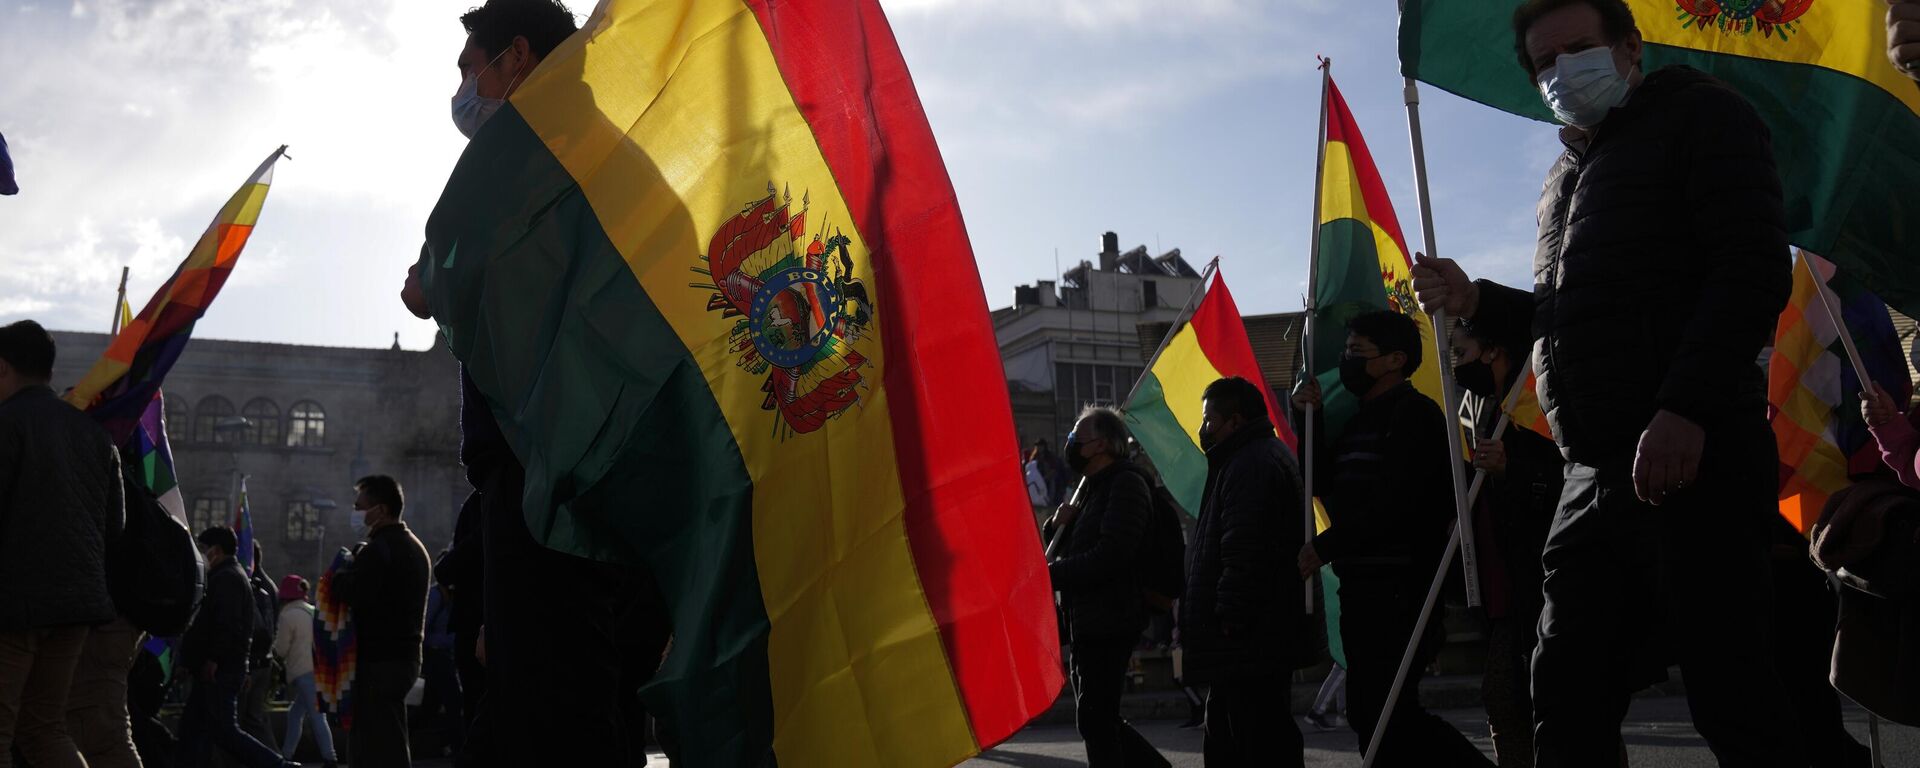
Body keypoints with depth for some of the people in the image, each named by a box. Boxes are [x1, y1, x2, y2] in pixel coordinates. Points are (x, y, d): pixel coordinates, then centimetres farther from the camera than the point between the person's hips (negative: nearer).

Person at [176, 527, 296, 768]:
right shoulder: (233, 575, 21)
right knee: (192, 725, 10)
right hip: (222, 670, 11)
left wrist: (212, 659, -22)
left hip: (219, 672, -11)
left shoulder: (225, 578, -11)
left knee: (225, 730, -10)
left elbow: (228, 624, -23)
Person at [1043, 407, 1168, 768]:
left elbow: (1111, 555, -23)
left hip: (1108, 621, -10)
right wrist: (1059, 524, 3)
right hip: (1088, 623, 10)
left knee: (1094, 718, -6)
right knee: (1098, 719, 14)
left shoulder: (1126, 484, -11)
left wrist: (1051, 574, -18)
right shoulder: (1097, 487, 20)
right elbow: (1071, 549, 25)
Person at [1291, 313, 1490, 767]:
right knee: (1370, 714, 11)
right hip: (1364, 589, 10)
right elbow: (1324, 483, 20)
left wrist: (1324, 547, -15)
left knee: (1381, 714, -12)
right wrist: (1308, 419, 8)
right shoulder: (1364, 417, 20)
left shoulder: (1413, 413, -9)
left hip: (1398, 589, -10)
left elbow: (1393, 503, -19)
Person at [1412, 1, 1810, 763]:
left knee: (1732, 700, -6)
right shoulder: (1569, 173, 26)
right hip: (1597, 475, 8)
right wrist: (1476, 300, 12)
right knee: (1567, 698, 9)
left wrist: (1685, 409, -22)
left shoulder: (1700, 115, 2)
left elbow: (1755, 271, -11)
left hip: (1689, 455, -8)